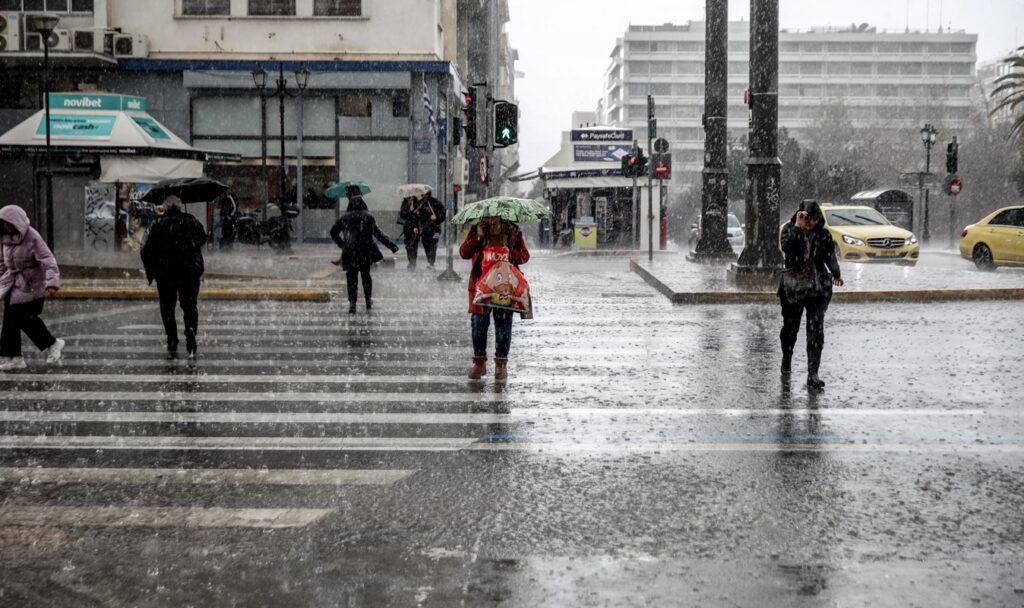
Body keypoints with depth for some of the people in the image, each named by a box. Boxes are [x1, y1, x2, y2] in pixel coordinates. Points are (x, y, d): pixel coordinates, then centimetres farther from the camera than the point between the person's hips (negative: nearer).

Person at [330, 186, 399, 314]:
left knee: (352, 278, 4)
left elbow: (333, 233, 10)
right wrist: (391, 246, -10)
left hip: (350, 253, 0)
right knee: (365, 275, 17)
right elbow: (378, 234, -11)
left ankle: (352, 303, -5)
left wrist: (341, 244, 23)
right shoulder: (368, 217, -5)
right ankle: (368, 301, 25)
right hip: (365, 252, 0)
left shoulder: (344, 218, 2)